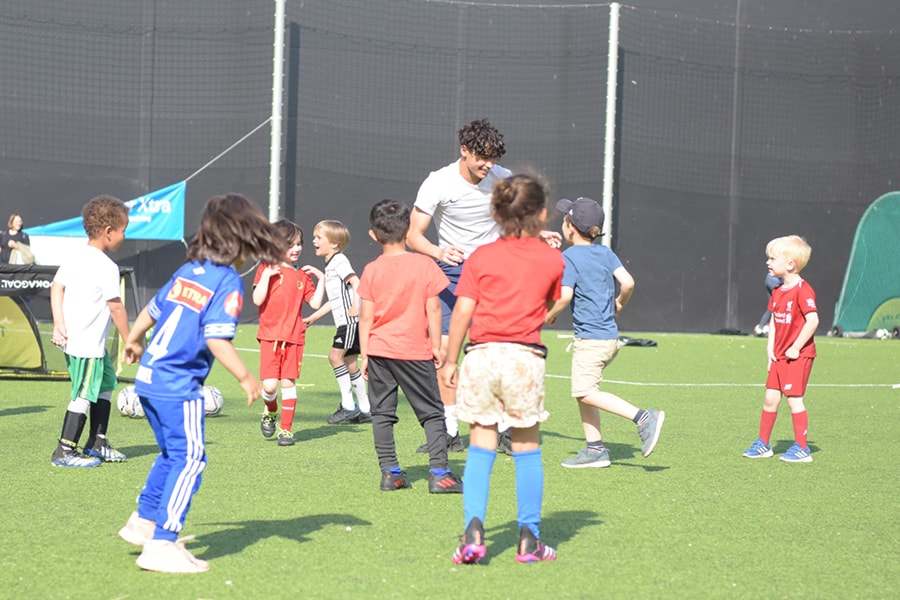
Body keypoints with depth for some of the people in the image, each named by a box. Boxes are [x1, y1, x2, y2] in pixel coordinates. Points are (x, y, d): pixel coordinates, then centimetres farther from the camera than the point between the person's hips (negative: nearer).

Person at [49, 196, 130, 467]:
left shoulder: (73, 255, 9)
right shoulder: (106, 267, -16)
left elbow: (56, 287, 5)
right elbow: (116, 307, -14)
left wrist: (59, 323, -1)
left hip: (71, 337, 9)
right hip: (88, 342, -9)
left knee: (106, 384, 20)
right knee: (83, 395, -4)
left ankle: (97, 443, 27)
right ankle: (64, 452, -3)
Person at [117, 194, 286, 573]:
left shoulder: (187, 271, 12)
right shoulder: (228, 282, -12)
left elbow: (151, 310, 21)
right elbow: (217, 339, -20)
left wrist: (133, 342, 38)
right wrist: (245, 378, -14)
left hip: (148, 377, 9)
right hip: (178, 386, -9)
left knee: (172, 453, 24)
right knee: (189, 460, -6)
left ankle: (143, 523, 34)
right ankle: (161, 547, -9)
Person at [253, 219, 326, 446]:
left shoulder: (303, 276, 12)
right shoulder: (266, 270, 0)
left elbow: (315, 303, 7)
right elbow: (257, 300, -10)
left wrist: (321, 279, 2)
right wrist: (267, 275, -17)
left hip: (294, 337, 3)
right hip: (270, 336, -3)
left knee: (288, 382, 1)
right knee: (269, 385, -10)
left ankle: (286, 429, 10)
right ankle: (270, 411, 22)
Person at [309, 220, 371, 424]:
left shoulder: (339, 261, -9)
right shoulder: (330, 265, 21)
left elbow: (355, 281, -23)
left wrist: (355, 307, -29)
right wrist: (314, 317, 29)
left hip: (351, 321, -10)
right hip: (345, 322, 10)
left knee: (335, 356, -13)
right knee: (349, 364, 10)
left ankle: (348, 406, -9)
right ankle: (365, 410, 16)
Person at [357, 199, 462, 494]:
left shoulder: (371, 270, -1)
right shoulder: (424, 264, -5)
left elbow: (366, 316, 0)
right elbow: (433, 308, -5)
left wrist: (365, 355, 6)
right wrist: (436, 346, 3)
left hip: (379, 350, 2)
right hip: (415, 351, -2)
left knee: (382, 412, 9)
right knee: (431, 413, 5)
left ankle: (390, 472, 6)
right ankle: (438, 472, -3)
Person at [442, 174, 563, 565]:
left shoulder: (480, 257, 5)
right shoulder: (552, 260, 4)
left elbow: (462, 313, 1)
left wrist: (449, 361, 8)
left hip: (482, 354, 1)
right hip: (525, 356, -1)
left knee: (480, 448, 6)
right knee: (526, 449, 9)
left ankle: (474, 530, -7)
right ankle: (529, 539, 12)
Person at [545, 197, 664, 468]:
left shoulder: (569, 257, -10)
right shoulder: (606, 253, 9)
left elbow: (565, 295, -20)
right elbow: (628, 282, 1)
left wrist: (550, 314, -2)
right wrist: (619, 303, 18)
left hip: (590, 339, -8)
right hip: (610, 336, 8)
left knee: (585, 392, -10)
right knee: (583, 390, 14)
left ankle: (644, 417, -20)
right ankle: (595, 449, 11)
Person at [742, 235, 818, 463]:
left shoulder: (802, 290, -17)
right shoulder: (778, 291, 11)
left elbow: (812, 320, -24)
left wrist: (796, 348, -20)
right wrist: (770, 347, 7)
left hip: (798, 356, -8)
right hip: (779, 356, 8)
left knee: (794, 398, -6)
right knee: (770, 398, 10)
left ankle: (801, 448, 2)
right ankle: (762, 444, 20)